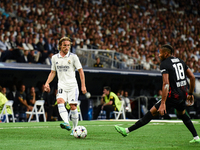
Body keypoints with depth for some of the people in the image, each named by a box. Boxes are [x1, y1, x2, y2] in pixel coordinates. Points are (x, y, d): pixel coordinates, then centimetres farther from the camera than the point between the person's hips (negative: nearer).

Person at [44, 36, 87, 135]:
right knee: (60, 101, -25)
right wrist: (47, 83, 4)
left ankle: (75, 128, 10)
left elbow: (80, 71, 3)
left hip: (72, 85, -2)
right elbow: (53, 72, 19)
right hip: (62, 85, 2)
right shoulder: (55, 58, 10)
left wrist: (83, 86, -3)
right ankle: (66, 123, -39)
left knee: (73, 106, -5)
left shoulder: (73, 57, 0)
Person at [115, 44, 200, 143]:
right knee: (182, 115, 32)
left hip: (173, 96, -7)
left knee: (152, 113, -6)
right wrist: (190, 93, 23)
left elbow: (166, 84, -21)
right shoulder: (180, 61, 13)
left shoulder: (164, 64, -10)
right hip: (183, 95, 7)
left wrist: (163, 103, -24)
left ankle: (128, 130, -7)